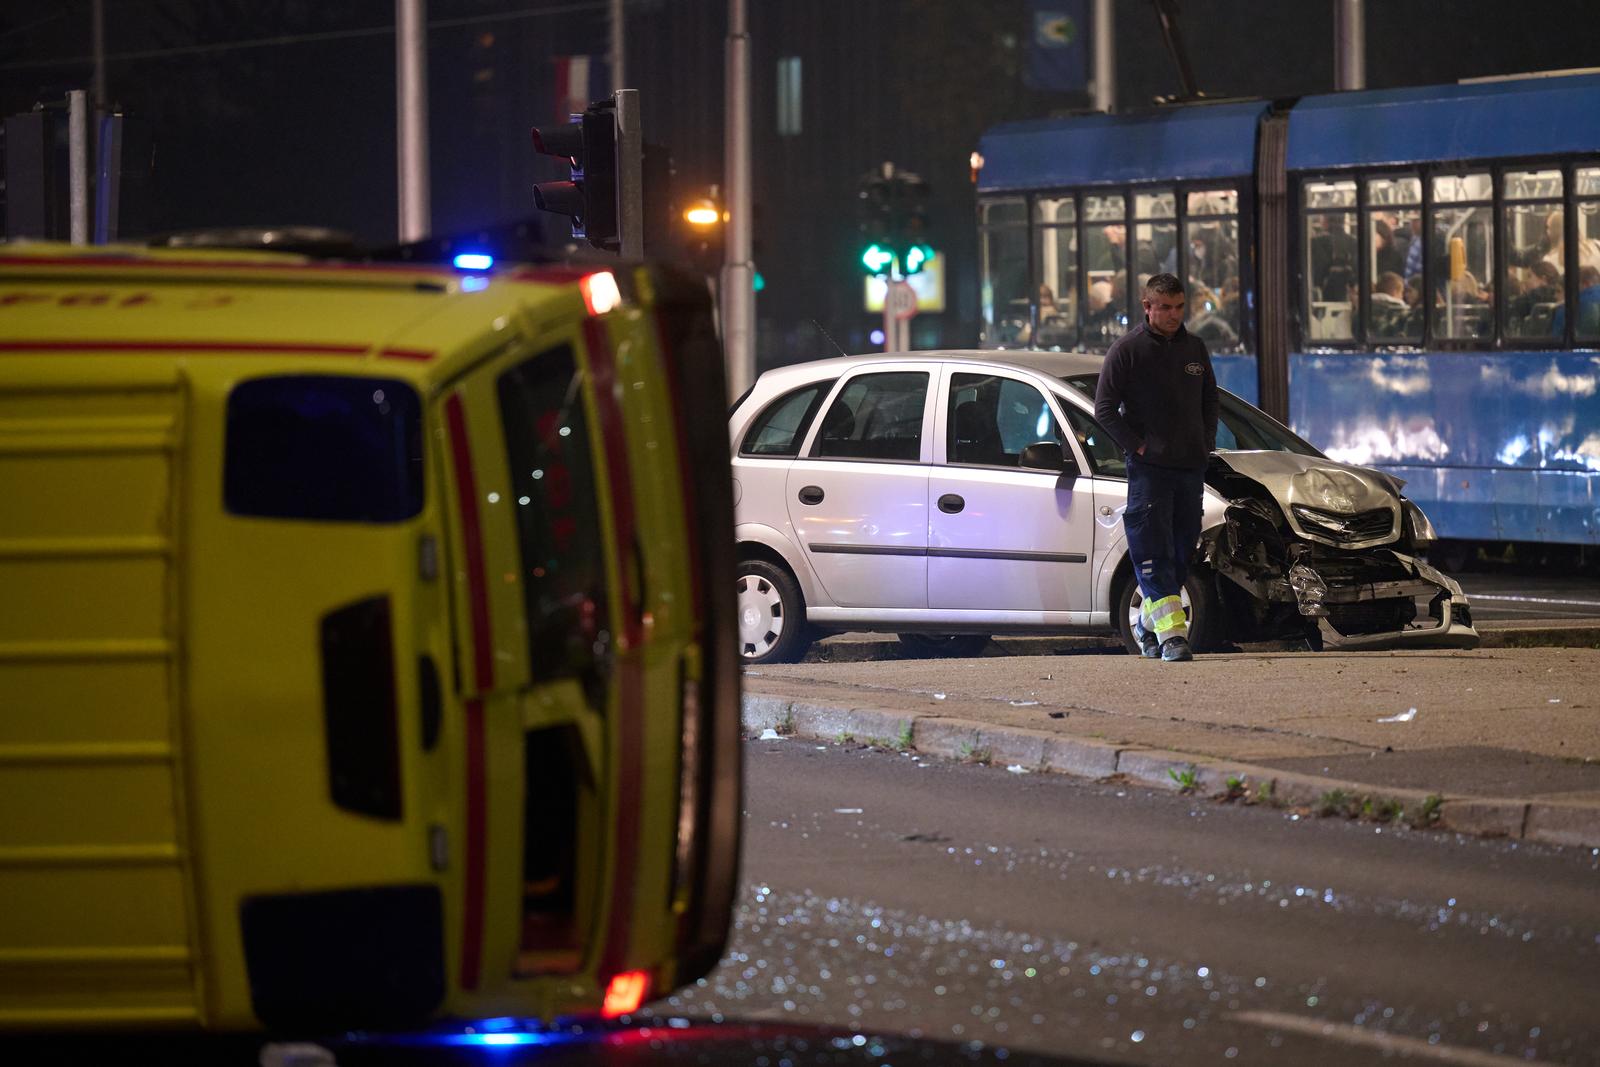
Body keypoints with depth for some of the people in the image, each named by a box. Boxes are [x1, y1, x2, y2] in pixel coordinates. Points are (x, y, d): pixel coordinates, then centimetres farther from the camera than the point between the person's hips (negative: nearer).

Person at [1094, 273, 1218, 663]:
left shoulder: (1195, 348, 12)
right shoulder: (1127, 350, -4)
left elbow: (1209, 399, 24)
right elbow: (1104, 408, -5)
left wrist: (1207, 444, 10)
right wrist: (1137, 446, -11)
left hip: (1191, 468, 6)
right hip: (1148, 469, -6)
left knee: (1182, 554, 9)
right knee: (1154, 553, -13)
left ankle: (1148, 623, 25)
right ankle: (1172, 633, -21)